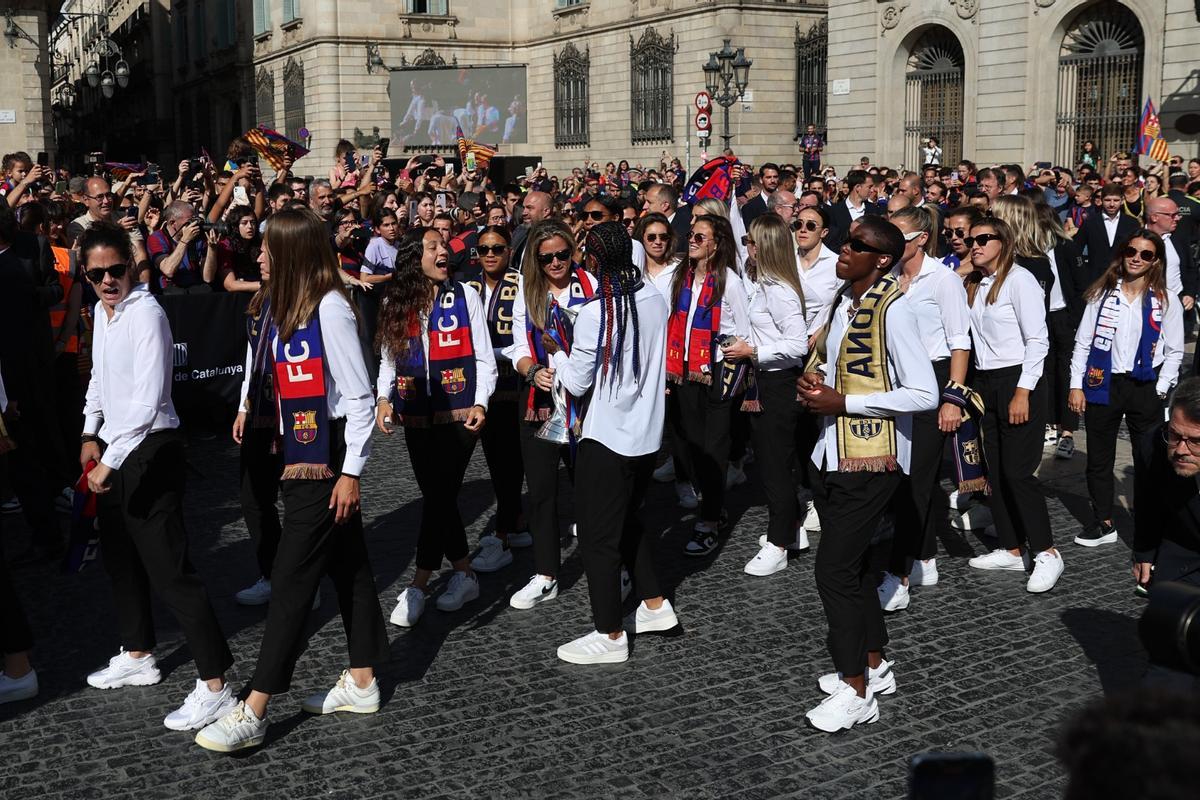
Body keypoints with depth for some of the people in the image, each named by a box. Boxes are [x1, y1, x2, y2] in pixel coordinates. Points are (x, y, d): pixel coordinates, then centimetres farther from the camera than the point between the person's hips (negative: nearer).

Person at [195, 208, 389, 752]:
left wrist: (351, 470, -16)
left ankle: (253, 712, 0)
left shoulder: (330, 307, -15)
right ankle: (361, 683, 25)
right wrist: (282, 454, 11)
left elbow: (359, 395, -16)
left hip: (326, 466, -8)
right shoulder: (284, 307, 9)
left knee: (291, 579, -5)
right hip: (297, 462, 8)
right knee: (347, 567, 15)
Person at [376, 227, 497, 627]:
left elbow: (484, 358, 1)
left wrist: (480, 403, -11)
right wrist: (383, 398, -2)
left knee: (439, 496, -9)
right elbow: (388, 358, 14)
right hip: (416, 417, 4)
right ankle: (464, 575, 22)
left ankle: (418, 586, -3)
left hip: (458, 414, -3)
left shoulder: (465, 296, 0)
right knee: (438, 497, 7)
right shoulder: (395, 303, 6)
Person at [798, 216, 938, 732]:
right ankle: (874, 666, 34)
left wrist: (843, 402, -21)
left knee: (834, 570, -7)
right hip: (831, 454, 9)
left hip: (870, 461, -9)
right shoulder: (842, 302, 9)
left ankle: (856, 691, 5)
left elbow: (924, 394, -22)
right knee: (852, 564, 18)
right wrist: (812, 379, 3)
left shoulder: (892, 310, -17)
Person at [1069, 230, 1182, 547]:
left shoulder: (1166, 300, 0)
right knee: (1098, 460, 10)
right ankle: (1103, 524, 23)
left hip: (1145, 389, -2)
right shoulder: (1102, 294, 3)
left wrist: (1160, 390, -6)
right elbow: (1083, 342, 4)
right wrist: (1076, 385, -2)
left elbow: (1174, 351, 3)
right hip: (1103, 386, 2)